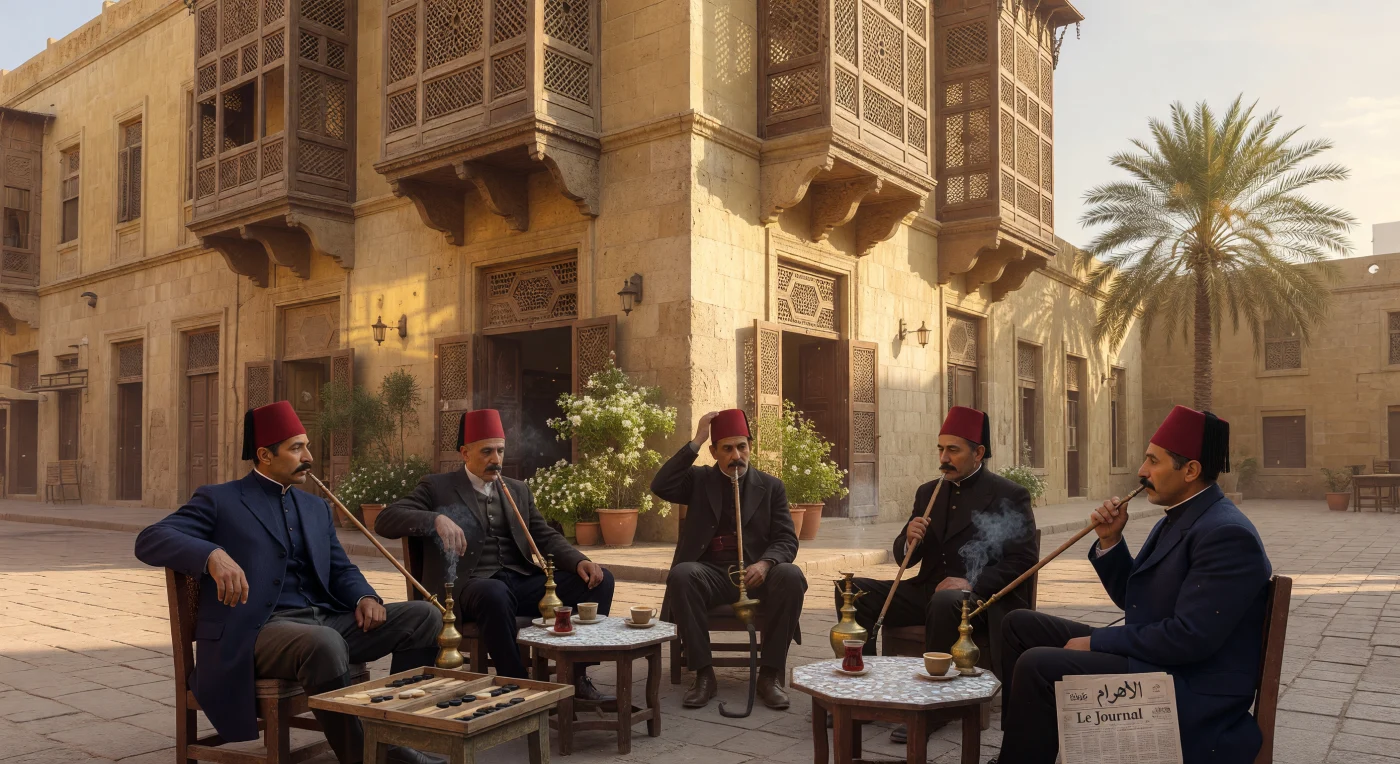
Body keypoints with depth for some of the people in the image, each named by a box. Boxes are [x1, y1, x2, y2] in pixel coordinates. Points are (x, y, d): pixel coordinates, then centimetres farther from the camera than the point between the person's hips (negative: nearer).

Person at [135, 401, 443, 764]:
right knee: (325, 644, -39)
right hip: (260, 630, -6)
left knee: (424, 616, -10)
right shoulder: (218, 499, 3)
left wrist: (365, 597, -5)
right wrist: (213, 555, -30)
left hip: (326, 621, 7)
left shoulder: (316, 507, 21)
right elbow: (149, 540, -9)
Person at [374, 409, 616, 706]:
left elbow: (546, 537, 16)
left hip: (520, 581, 5)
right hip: (470, 585, -5)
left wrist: (580, 561, -6)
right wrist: (436, 519, -24)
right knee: (495, 594, -41)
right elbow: (385, 521, -5)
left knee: (600, 580, -13)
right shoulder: (437, 487, 6)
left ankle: (577, 677, -7)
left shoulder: (518, 490, 20)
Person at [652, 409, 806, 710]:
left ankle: (770, 674, -19)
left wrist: (765, 563, -20)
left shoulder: (771, 486, 10)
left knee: (791, 576, -31)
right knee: (681, 575, -33)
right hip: (710, 574, 0)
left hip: (756, 573, 1)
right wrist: (695, 442, -10)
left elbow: (787, 539, 3)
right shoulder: (699, 480, 10)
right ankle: (703, 674, -23)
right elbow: (660, 486, -10)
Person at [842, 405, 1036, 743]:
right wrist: (909, 540, -11)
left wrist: (972, 583, -23)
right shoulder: (928, 492, 13)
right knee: (853, 590, -12)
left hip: (981, 598, -6)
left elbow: (1024, 560, -10)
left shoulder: (1010, 495, -3)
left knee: (945, 602, -39)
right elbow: (904, 557, 14)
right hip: (929, 590, 6)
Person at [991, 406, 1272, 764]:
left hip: (1190, 693, -10)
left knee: (1038, 666, -26)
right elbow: (1130, 599, 16)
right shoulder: (1177, 518, 11)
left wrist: (1095, 642, -17)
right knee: (1020, 625, 9)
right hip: (1151, 658, 10)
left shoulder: (1227, 533, -20)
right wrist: (1110, 541, -1)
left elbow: (1189, 638, -26)